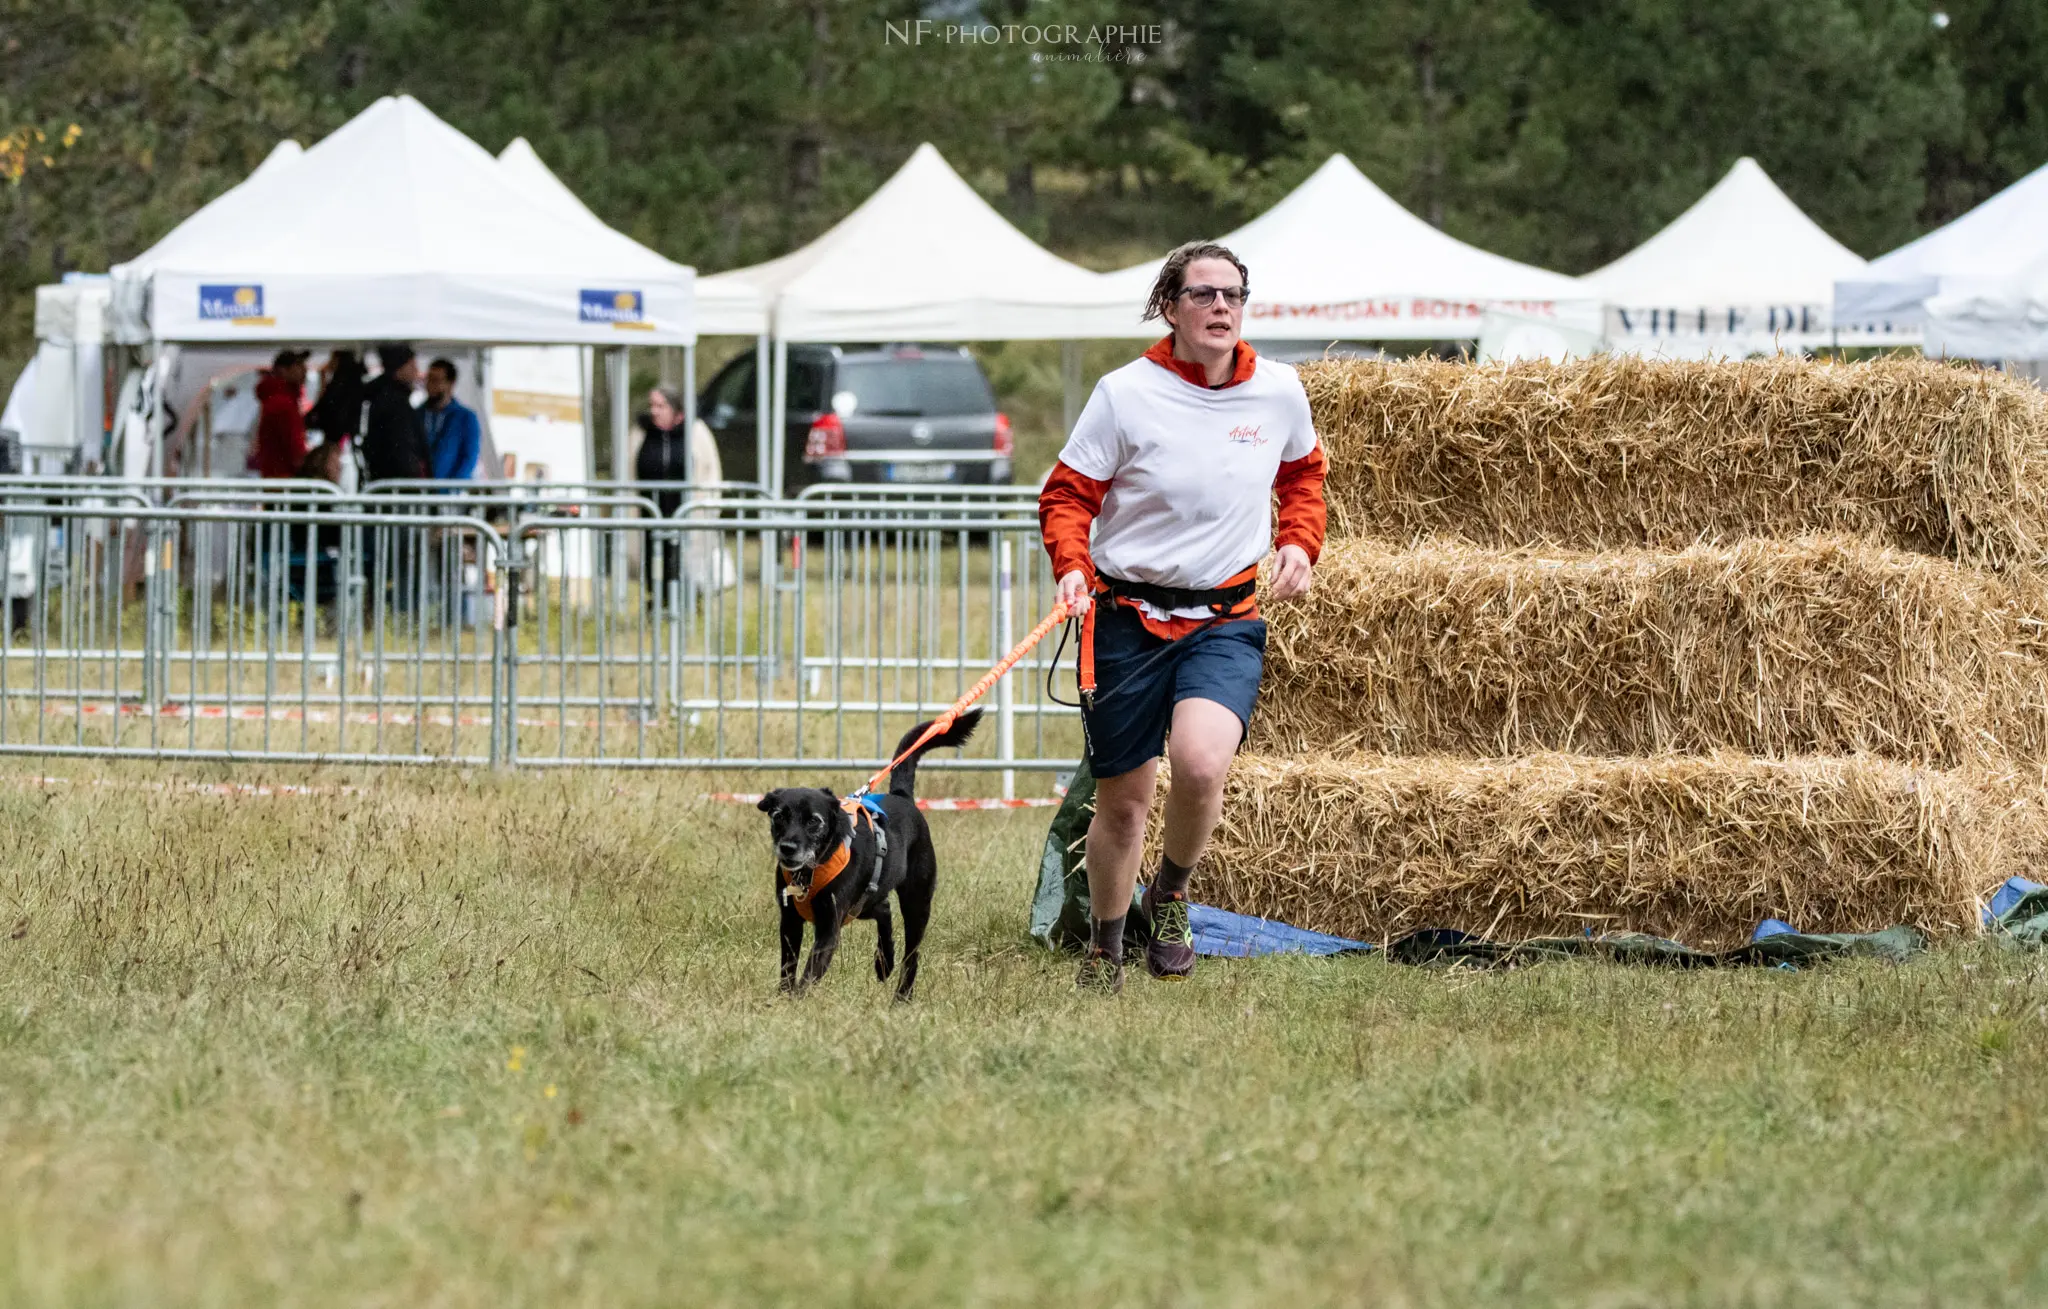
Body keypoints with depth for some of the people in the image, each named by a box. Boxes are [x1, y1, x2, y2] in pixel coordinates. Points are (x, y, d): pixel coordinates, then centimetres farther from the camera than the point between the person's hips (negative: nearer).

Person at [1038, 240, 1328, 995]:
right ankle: (1105, 947, 33)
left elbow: (1304, 474, 22)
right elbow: (1067, 495, -3)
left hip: (1226, 622, 1)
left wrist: (1299, 543, 6)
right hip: (1129, 617, -1)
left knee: (1201, 764, -26)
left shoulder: (1278, 393, 1)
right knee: (1122, 801, 8)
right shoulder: (1126, 394, -9)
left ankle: (1171, 895, 4)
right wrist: (1072, 566, -20)